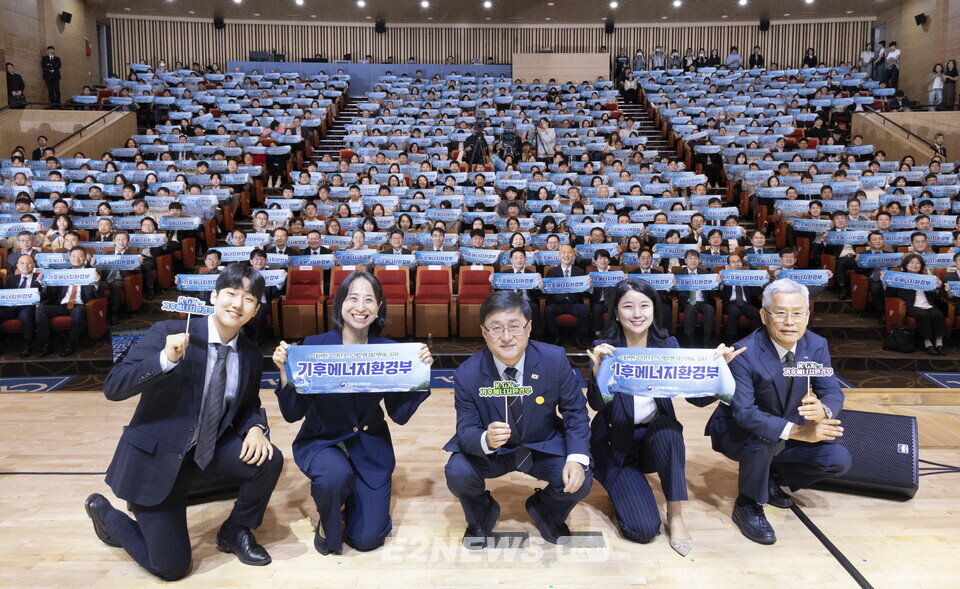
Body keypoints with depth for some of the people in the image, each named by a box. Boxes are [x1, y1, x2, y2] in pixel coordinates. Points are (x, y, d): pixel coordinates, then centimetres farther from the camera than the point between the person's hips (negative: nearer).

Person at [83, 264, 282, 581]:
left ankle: (235, 532, 10)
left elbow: (248, 406, 9)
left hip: (210, 449, 5)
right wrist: (165, 359, -36)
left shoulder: (251, 354, -2)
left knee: (268, 459, -20)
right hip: (156, 456, -4)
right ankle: (104, 511, 26)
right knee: (171, 568, -3)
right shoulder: (168, 332, -17)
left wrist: (256, 428, -15)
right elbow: (112, 387, -20)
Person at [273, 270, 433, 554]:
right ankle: (327, 522, 1)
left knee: (368, 539, -2)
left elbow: (400, 414, -8)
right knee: (335, 474, -36)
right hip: (322, 441, -2)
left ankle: (351, 496, 33)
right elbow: (293, 413, -13)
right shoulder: (314, 346, -15)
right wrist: (285, 371, -28)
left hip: (370, 445, 2)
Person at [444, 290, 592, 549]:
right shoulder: (467, 374, -20)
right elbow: (466, 430, -17)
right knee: (457, 474, -28)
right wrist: (486, 439, -42)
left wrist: (577, 458, -24)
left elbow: (575, 411, -9)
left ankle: (546, 512, 16)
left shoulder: (555, 359, -19)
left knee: (580, 482, -23)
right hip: (490, 450, -1)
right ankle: (482, 515, 11)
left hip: (544, 448, 1)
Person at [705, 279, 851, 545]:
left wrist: (822, 409, -38)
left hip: (789, 434, 6)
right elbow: (743, 412, -34)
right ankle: (747, 505, -11)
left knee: (839, 460, -13)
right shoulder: (744, 353, -28)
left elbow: (832, 392, -12)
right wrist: (797, 431, -45)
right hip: (738, 433, -5)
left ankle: (773, 477, 14)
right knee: (765, 437, -37)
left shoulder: (816, 345, -10)